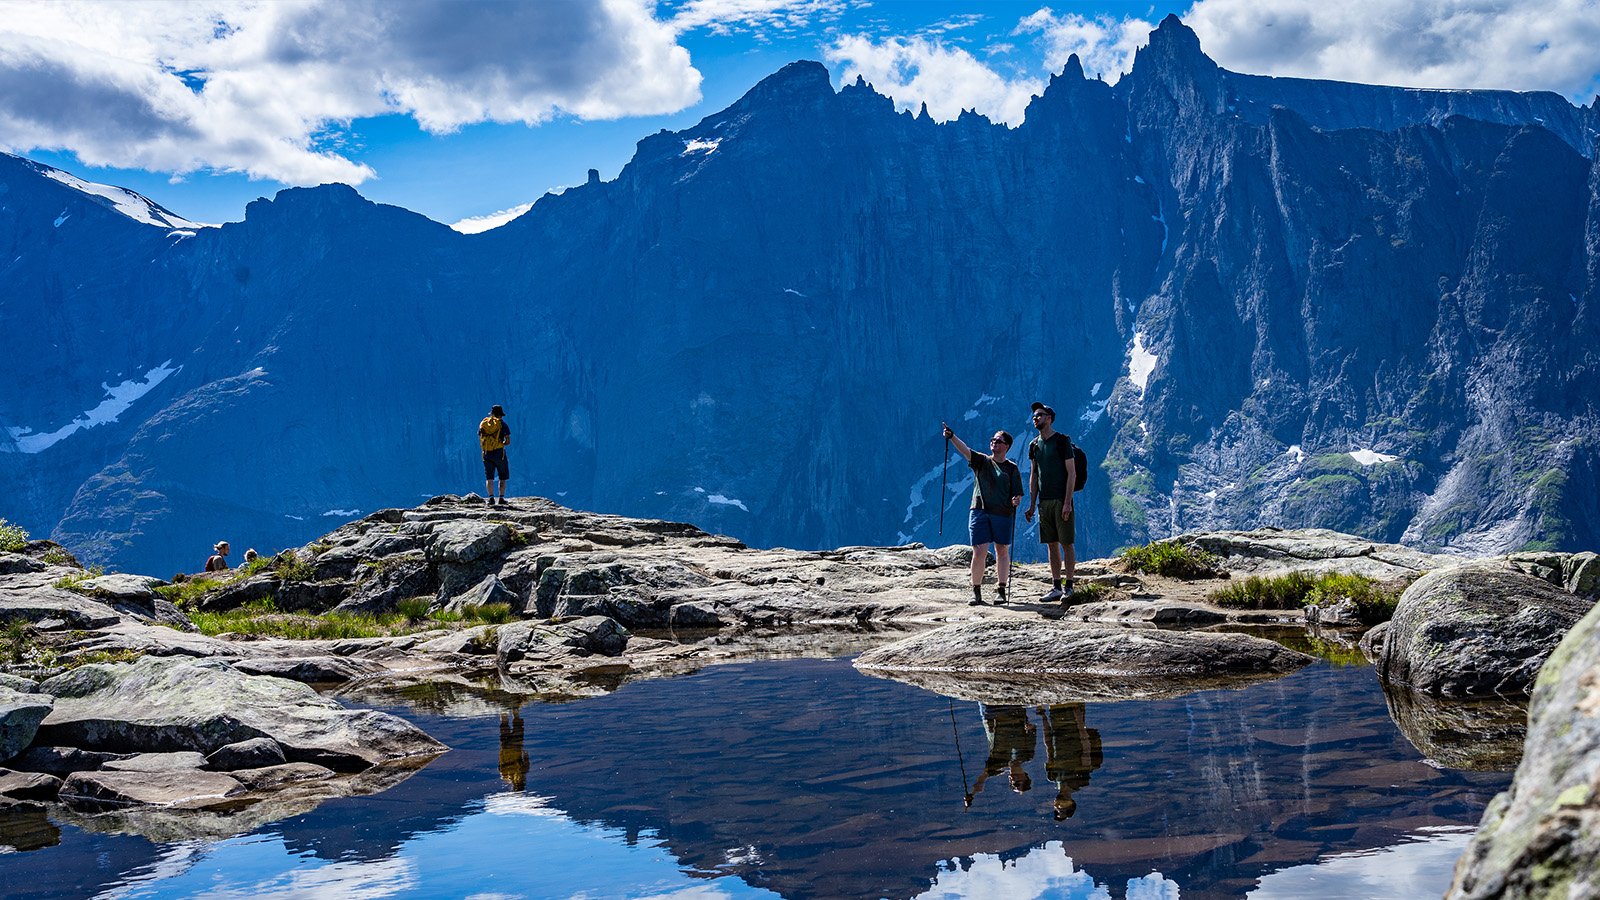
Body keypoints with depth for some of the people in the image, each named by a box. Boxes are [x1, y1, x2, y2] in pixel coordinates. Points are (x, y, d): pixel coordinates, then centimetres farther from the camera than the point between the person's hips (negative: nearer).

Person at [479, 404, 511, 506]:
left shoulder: (483, 424, 10)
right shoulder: (502, 424, -2)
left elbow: (480, 442, 12)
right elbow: (508, 441, -6)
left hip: (487, 454, 2)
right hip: (499, 453, -2)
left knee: (489, 477, 3)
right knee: (503, 476, 10)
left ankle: (491, 497, -12)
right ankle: (501, 498, 6)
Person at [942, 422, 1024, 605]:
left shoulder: (1012, 468, 9)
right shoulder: (981, 461, 9)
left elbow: (1018, 494, 6)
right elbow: (964, 450, -8)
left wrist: (1017, 500, -17)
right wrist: (952, 437, -25)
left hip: (1003, 514, 0)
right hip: (980, 511, 0)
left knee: (1002, 551, 7)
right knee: (979, 552, -8)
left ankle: (1000, 590, 18)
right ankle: (976, 592, 0)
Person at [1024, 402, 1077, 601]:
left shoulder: (1062, 441, -5)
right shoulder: (1034, 445, 13)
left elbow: (1072, 473, -9)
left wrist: (1067, 502, -15)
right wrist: (1031, 504, 11)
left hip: (1061, 501, -6)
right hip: (1044, 502, 6)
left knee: (1066, 543, -3)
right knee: (1052, 544, 7)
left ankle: (1068, 586, 0)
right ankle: (1056, 586, 11)